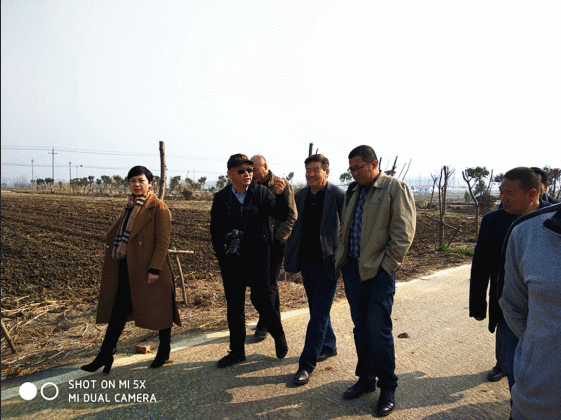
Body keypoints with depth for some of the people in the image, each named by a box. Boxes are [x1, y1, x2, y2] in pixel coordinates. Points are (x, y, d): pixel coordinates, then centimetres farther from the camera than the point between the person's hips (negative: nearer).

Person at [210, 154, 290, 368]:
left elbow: (282, 217, -9)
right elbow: (215, 230, 10)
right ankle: (237, 351, 25)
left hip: (257, 254, -3)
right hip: (231, 258, 3)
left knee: (260, 297, -11)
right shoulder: (221, 197, 4)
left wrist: (280, 195, -24)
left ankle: (278, 336, 18)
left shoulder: (262, 193, -2)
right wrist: (222, 257, 5)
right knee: (234, 304, 9)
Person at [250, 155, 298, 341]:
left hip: (275, 242, -5)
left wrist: (279, 238, -13)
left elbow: (291, 215, -8)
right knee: (267, 282, 14)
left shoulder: (281, 186, -6)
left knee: (269, 283, -5)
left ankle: (264, 325, 4)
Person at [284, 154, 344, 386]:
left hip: (327, 265, -6)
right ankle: (328, 346, 40)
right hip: (306, 263, 6)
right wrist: (291, 257, 9)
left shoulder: (338, 196, -10)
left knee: (319, 314, -2)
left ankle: (306, 365, 6)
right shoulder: (300, 195, 7)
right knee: (317, 310, 19)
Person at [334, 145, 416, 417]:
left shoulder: (395, 189, -7)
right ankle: (366, 379, 31)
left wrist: (387, 266, -13)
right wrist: (342, 258, 9)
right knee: (360, 328, 15)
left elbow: (403, 234, -11)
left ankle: (387, 387, 19)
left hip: (378, 272, -6)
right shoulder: (353, 191, 14)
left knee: (378, 331, 0)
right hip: (352, 269, 7)